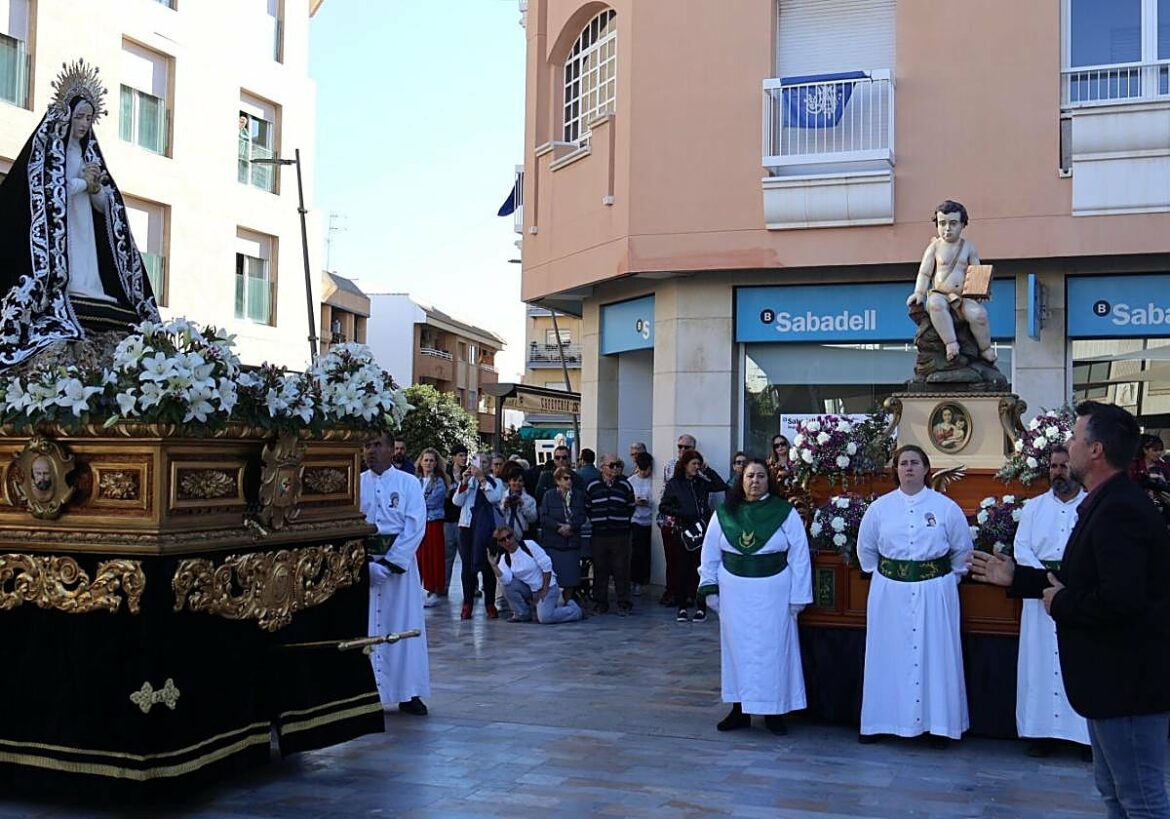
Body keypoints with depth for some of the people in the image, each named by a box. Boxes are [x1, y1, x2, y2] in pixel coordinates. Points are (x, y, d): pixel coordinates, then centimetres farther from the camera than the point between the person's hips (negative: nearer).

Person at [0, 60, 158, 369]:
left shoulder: (89, 153, 21)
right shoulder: (46, 149, 3)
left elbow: (105, 206, 18)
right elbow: (43, 192, -11)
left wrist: (95, 187, -4)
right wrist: (83, 182, -4)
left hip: (85, 232, 6)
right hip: (54, 230, -6)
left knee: (88, 285, -7)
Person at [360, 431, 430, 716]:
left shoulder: (409, 483, 0)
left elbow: (415, 526, -6)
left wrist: (389, 563, -13)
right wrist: (366, 564, -13)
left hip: (400, 561, -1)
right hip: (362, 561, 1)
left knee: (404, 626, 2)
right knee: (364, 627, 2)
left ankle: (408, 694, 9)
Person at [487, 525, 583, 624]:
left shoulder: (529, 545, -13)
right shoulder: (504, 558, -2)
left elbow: (546, 566, -14)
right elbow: (505, 580, -20)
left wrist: (544, 590, -13)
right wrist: (494, 566, -31)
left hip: (547, 586, -5)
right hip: (529, 589, 5)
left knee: (544, 617, -26)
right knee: (507, 584, -19)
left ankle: (575, 609, 3)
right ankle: (522, 614, -1)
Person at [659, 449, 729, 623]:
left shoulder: (702, 482, 11)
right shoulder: (674, 484, 4)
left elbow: (722, 486, 2)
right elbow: (663, 506, 2)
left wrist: (708, 471, 0)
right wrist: (680, 513, -11)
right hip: (682, 532, -2)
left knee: (701, 569, 0)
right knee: (682, 569, 1)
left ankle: (701, 607, 6)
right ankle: (682, 607, 10)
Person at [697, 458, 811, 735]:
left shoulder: (785, 513, -4)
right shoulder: (724, 514, 2)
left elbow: (799, 555, -4)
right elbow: (710, 554, 7)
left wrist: (797, 596, -6)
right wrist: (710, 588, 3)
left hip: (773, 594, -2)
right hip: (735, 593, 2)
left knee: (773, 649, 3)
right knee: (737, 648, 8)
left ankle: (774, 711, 15)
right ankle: (740, 709, 18)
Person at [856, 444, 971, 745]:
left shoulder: (946, 507, -1)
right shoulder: (879, 507, 1)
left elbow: (962, 550, 9)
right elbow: (866, 549, 13)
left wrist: (948, 579, 9)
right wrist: (881, 575, 11)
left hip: (934, 591, -1)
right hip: (890, 592, 1)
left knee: (935, 655, 3)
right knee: (889, 657, 7)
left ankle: (938, 724, 12)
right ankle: (880, 722, 16)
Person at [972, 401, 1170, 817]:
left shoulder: (1120, 510, -24)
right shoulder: (1111, 503, 10)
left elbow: (1120, 599, -34)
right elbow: (1084, 581, 16)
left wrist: (1062, 604, -18)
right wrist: (1016, 577, 18)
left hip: (1128, 683, -11)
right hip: (1113, 678, 11)